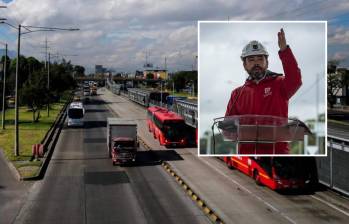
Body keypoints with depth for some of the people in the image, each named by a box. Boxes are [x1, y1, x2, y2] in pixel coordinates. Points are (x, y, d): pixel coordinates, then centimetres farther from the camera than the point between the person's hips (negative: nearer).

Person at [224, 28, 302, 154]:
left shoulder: (279, 85, 7)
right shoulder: (237, 94, 15)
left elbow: (295, 80, -15)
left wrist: (284, 50, -23)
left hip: (276, 150, -3)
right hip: (246, 152, 3)